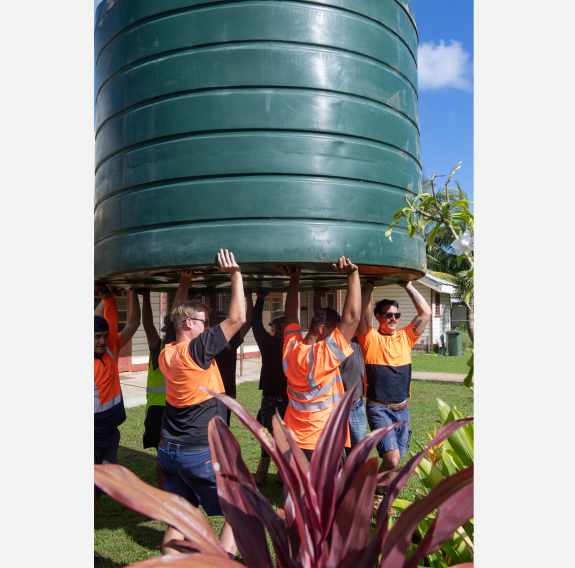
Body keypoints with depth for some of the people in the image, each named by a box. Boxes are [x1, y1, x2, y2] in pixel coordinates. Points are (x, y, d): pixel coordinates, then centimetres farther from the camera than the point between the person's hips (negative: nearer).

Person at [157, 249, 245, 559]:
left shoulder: (166, 353, 3)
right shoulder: (195, 350, -18)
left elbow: (179, 315, 22)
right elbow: (237, 318, -20)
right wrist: (235, 273, -14)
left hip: (169, 451, 8)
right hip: (200, 453, -8)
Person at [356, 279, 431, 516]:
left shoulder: (405, 337, 8)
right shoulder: (370, 338, -4)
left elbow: (426, 312, 4)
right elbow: (362, 314, -18)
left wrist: (407, 285, 2)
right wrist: (370, 284, -14)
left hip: (402, 409, 5)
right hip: (378, 409, -5)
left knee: (396, 458, 10)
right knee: (392, 457, -16)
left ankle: (382, 497, 30)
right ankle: (377, 495, 9)